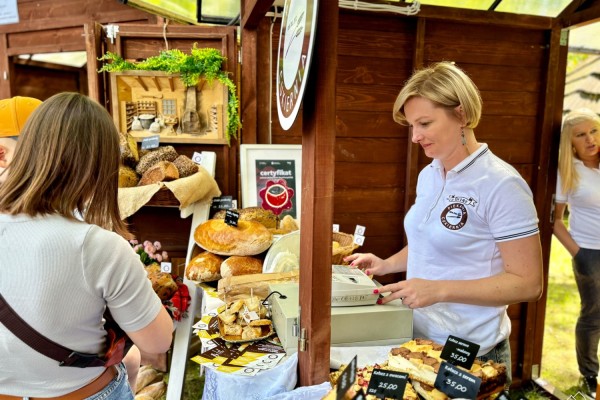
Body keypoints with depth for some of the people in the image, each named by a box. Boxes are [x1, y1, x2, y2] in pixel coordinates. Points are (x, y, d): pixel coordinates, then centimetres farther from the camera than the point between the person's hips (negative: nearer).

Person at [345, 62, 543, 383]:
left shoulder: (501, 184, -20)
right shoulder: (428, 175, 3)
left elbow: (528, 283, -18)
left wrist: (439, 289, -26)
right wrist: (386, 265, -1)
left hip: (470, 353, -6)